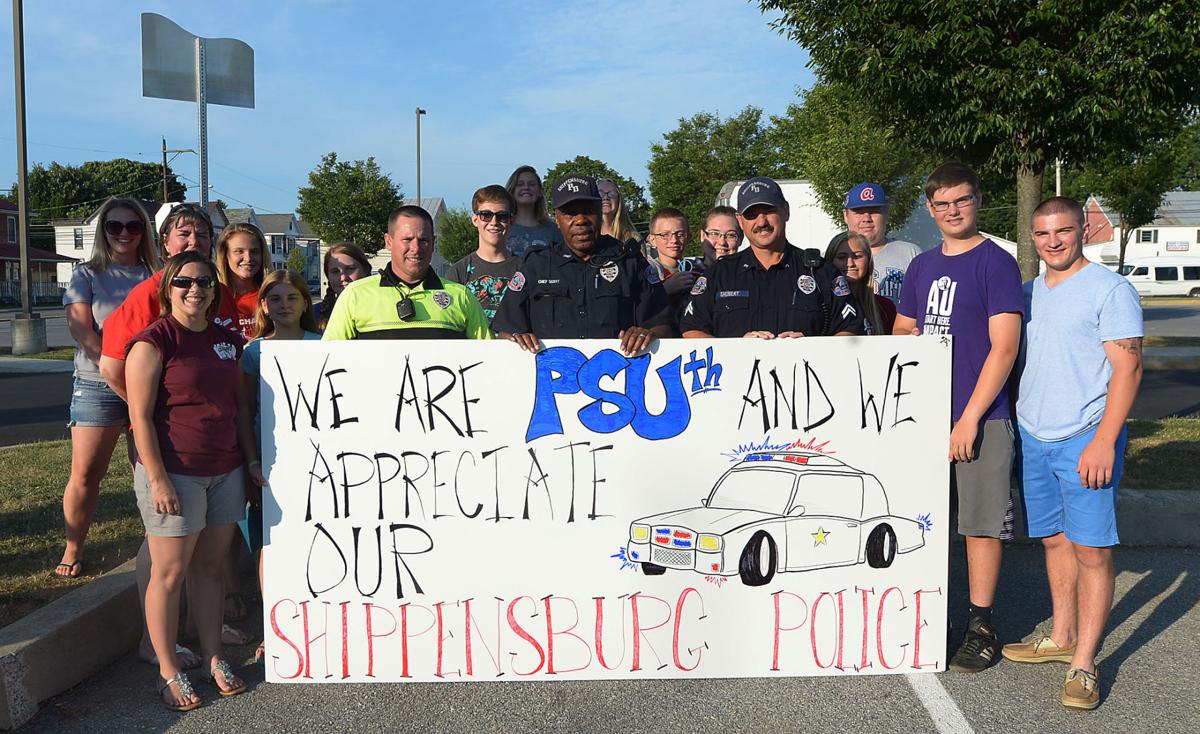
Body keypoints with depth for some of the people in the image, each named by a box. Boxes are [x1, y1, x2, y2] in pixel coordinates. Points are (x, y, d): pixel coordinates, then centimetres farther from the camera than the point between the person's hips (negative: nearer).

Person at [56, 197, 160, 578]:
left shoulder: (156, 275, 12)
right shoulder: (87, 275, 7)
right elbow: (81, 330, -4)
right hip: (97, 386, -1)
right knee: (85, 475, 0)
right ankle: (72, 551, 14)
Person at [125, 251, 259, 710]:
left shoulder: (228, 341, 11)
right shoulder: (153, 341, -8)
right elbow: (141, 417, -12)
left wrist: (250, 458, 12)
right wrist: (158, 479, -16)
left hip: (224, 472, 6)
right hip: (174, 474, -6)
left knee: (210, 568, 12)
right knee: (170, 573, 2)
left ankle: (213, 658, 23)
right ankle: (168, 672, 14)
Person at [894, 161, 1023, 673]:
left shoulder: (996, 263, -6)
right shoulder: (922, 266, 12)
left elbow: (1004, 347, -12)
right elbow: (902, 331, 19)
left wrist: (969, 418, -16)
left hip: (979, 418, -5)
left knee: (981, 523, 2)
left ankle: (981, 628, 16)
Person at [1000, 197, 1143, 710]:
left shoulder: (1110, 290, -6)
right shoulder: (1029, 293, 13)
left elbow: (1128, 368, -11)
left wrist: (1104, 440, -19)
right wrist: (1014, 426, 13)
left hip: (1085, 439, -6)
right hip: (1032, 437, 6)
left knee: (1091, 549, -3)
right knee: (1055, 540, 14)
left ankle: (1084, 663, 5)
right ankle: (1062, 638, 27)